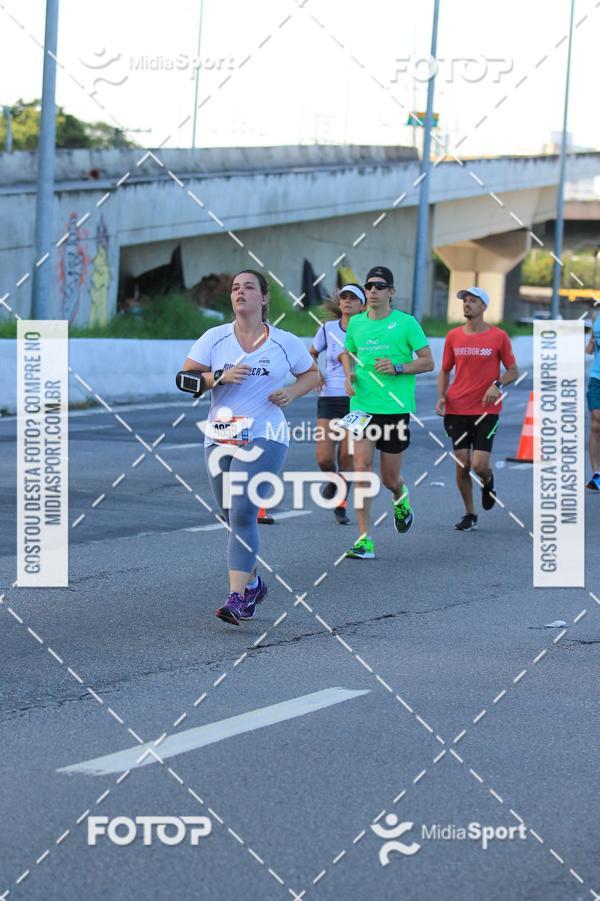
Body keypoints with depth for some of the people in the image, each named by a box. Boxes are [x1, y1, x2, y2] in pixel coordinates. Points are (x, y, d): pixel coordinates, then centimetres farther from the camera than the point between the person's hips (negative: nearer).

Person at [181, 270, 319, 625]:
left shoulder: (285, 342, 3)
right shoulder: (215, 338, 4)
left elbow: (312, 373, 16)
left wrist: (291, 393, -4)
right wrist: (220, 377, -15)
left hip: (263, 438, -3)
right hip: (219, 437, 3)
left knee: (242, 514, -17)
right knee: (232, 516, 11)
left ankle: (237, 597, -17)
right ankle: (253, 583, 34)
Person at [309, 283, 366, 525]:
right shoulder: (328, 328, 4)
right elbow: (312, 354, 21)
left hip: (356, 401, -2)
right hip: (329, 399, 2)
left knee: (346, 458, -2)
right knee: (324, 459, -6)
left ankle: (341, 507, 16)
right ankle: (332, 480, 29)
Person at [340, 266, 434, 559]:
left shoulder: (406, 323, -4)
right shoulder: (356, 323, 6)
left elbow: (427, 361, -1)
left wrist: (398, 368, -17)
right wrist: (349, 375, 3)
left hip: (396, 407, -2)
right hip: (362, 405, 2)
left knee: (389, 478, 6)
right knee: (362, 465, -15)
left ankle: (400, 498, 46)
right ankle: (364, 540, -13)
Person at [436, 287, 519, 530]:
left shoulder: (498, 336, -1)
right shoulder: (453, 336, 6)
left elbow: (513, 371, 5)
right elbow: (444, 371, 15)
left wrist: (498, 385, -15)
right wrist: (441, 397, -1)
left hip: (486, 410, -2)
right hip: (457, 409, 3)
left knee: (479, 466, -12)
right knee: (462, 464, -1)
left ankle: (488, 481, 26)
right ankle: (469, 514, 16)